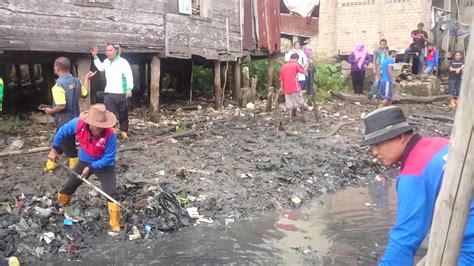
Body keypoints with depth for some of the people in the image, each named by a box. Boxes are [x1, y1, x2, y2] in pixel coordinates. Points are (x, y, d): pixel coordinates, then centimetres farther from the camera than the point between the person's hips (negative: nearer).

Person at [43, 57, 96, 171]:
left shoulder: (59, 85, -22)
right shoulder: (76, 81, 1)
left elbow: (61, 106, -27)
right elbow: (84, 93, 16)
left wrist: (51, 111, -8)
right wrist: (87, 78, 24)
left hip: (64, 121, -8)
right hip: (74, 118, 8)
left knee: (68, 146, 4)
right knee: (59, 142, 20)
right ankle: (51, 165, 33)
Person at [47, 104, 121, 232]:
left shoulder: (110, 134, -37)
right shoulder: (78, 123, -28)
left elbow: (109, 158, -27)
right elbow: (62, 132, -6)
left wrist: (91, 167, -30)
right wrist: (55, 149, 3)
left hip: (105, 165, -4)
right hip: (84, 161, 4)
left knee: (111, 193, -15)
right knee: (69, 185, 18)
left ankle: (115, 226, -6)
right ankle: (59, 208, 46)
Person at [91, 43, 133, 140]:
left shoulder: (123, 62, -10)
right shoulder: (106, 61, 14)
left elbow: (129, 76, -17)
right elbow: (100, 67, 36)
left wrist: (129, 89, -27)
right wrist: (95, 56, 28)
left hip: (121, 94, -5)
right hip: (109, 94, 5)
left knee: (123, 114, 9)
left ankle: (124, 132, 23)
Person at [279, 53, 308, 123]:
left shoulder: (283, 66, 10)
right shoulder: (296, 65, -4)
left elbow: (281, 80, 10)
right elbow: (303, 71, 7)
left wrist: (283, 89, 16)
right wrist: (306, 66, 25)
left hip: (287, 89, 4)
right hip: (295, 88, -4)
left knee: (289, 105, 6)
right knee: (301, 103, 13)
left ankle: (291, 119, 3)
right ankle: (303, 116, 20)